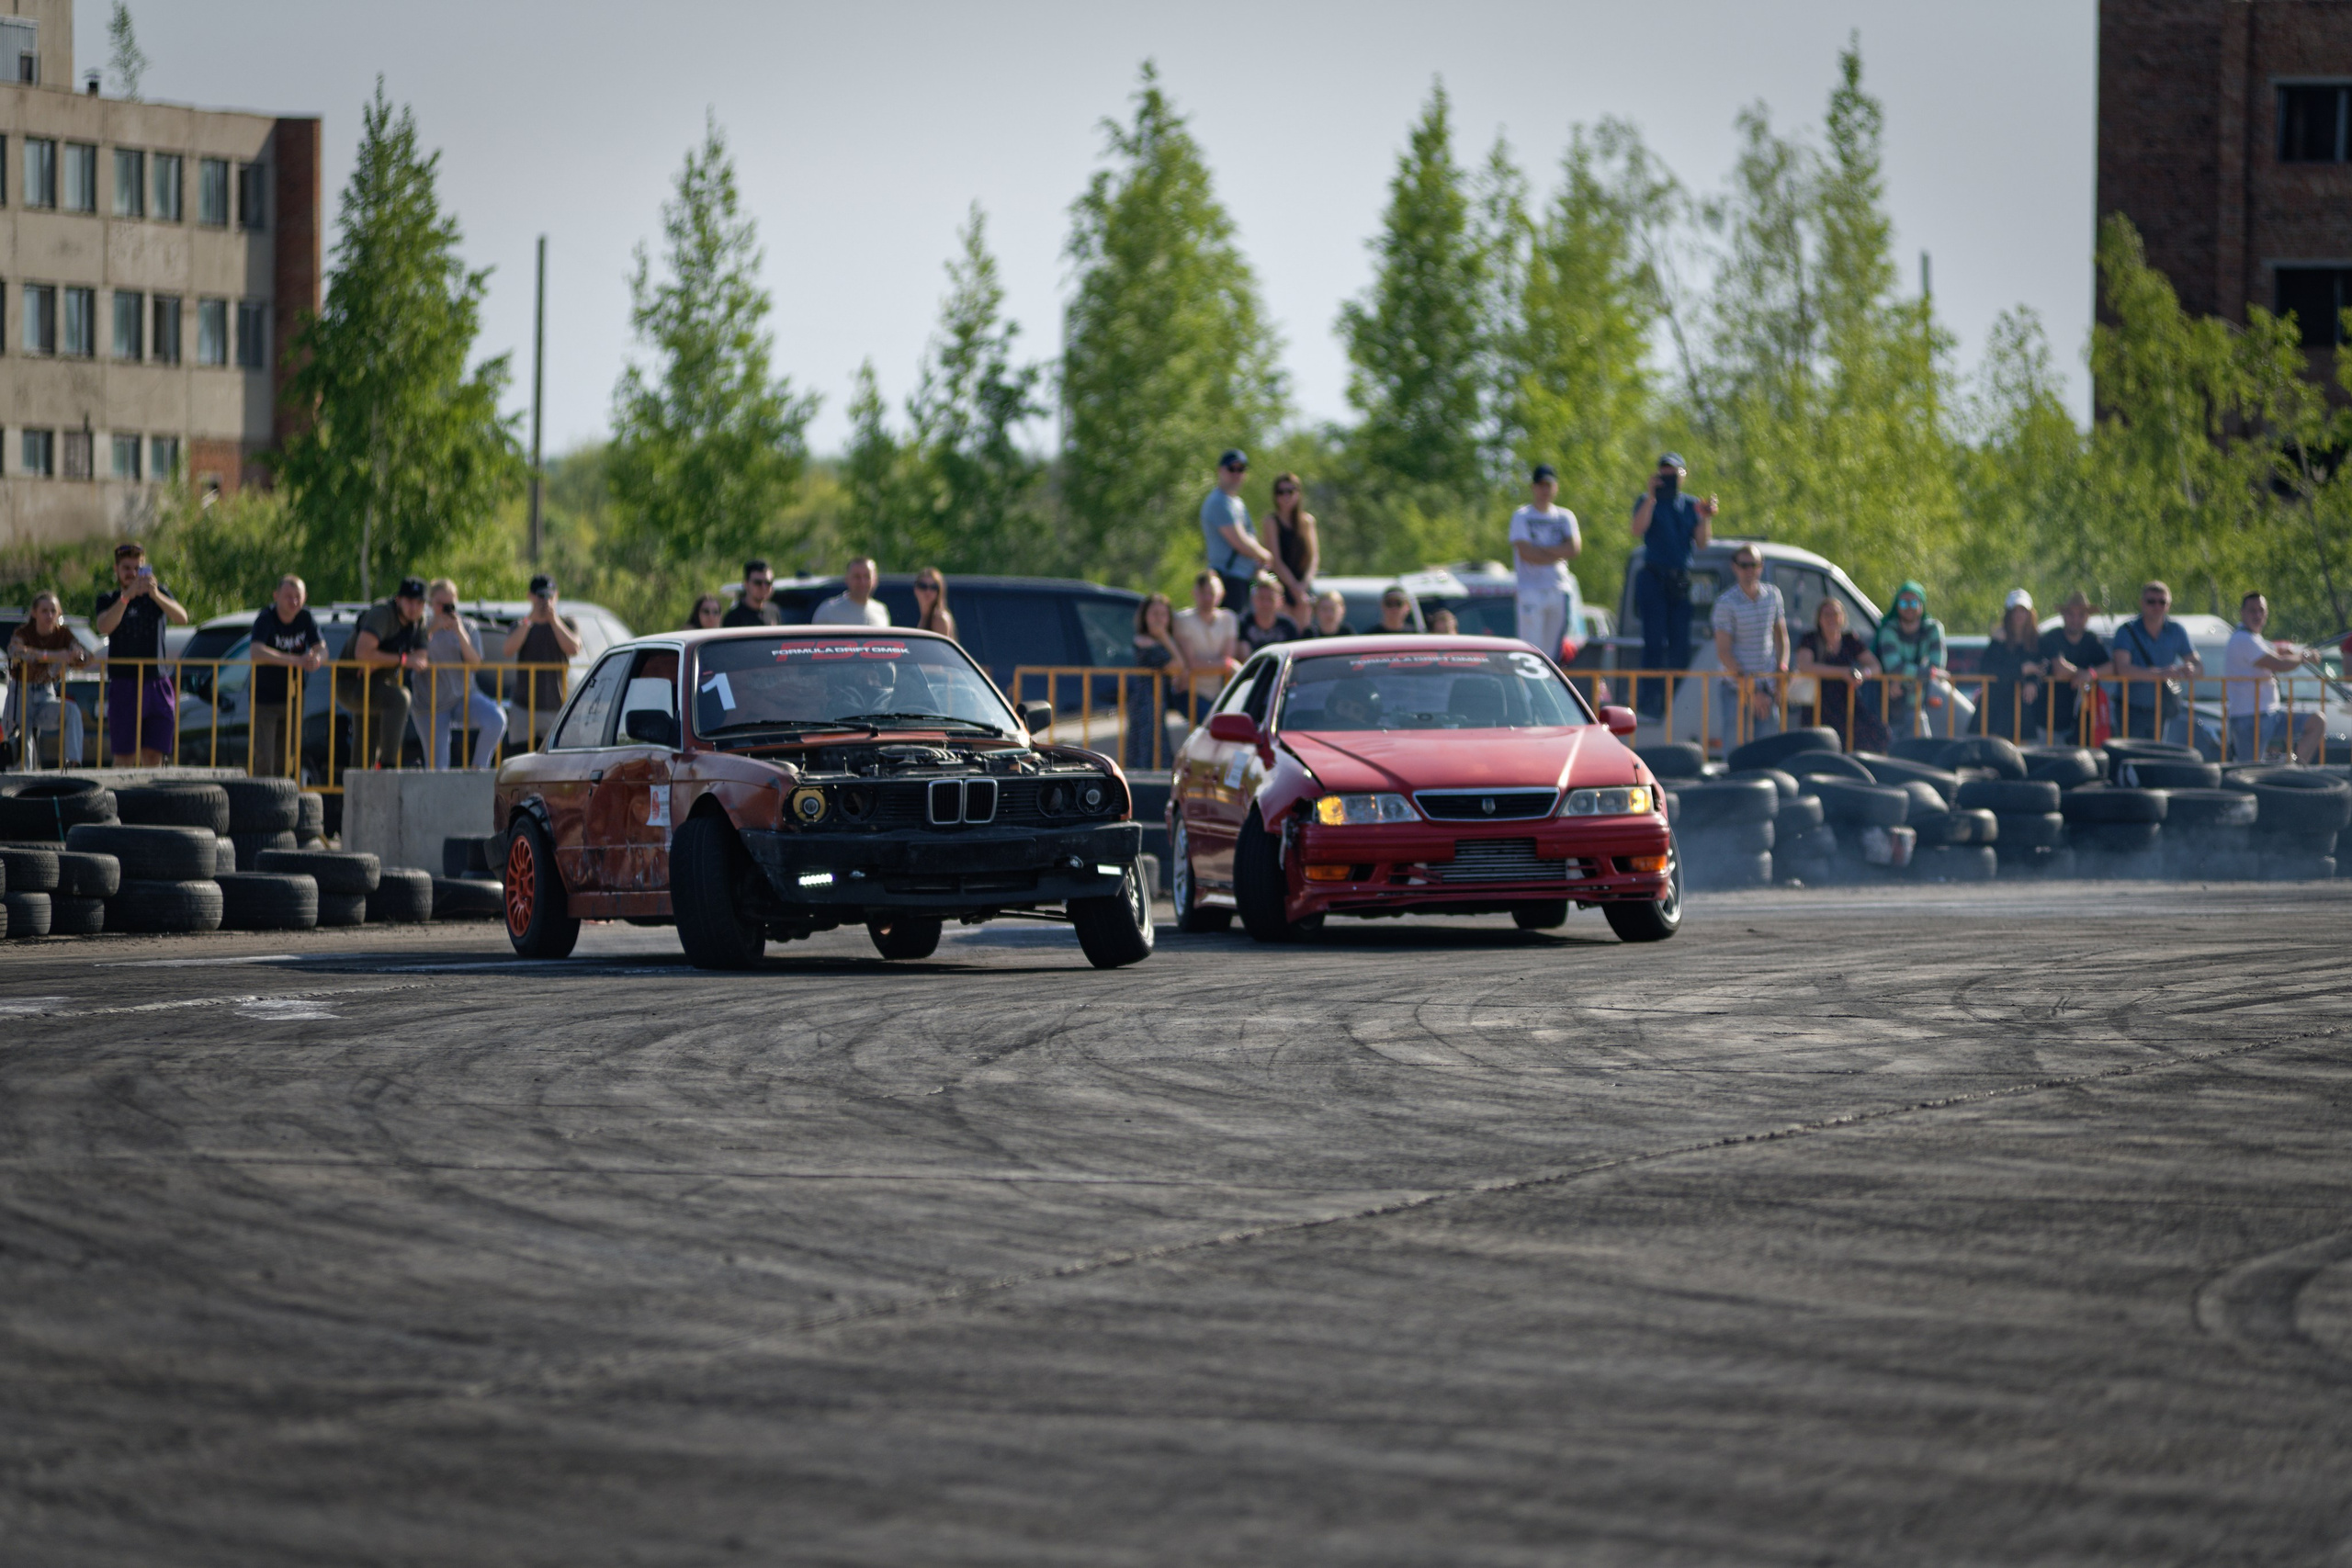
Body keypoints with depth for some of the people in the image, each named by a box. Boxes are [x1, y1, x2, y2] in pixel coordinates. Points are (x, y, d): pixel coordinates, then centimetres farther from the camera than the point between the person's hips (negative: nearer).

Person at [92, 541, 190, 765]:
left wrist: (156, 595, -28)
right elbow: (104, 627, -15)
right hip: (123, 686, -1)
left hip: (157, 685, 1)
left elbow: (182, 618, -10)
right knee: (125, 757, -6)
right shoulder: (109, 600, 7)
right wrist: (127, 595, -29)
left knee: (153, 757, -5)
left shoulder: (159, 594, 9)